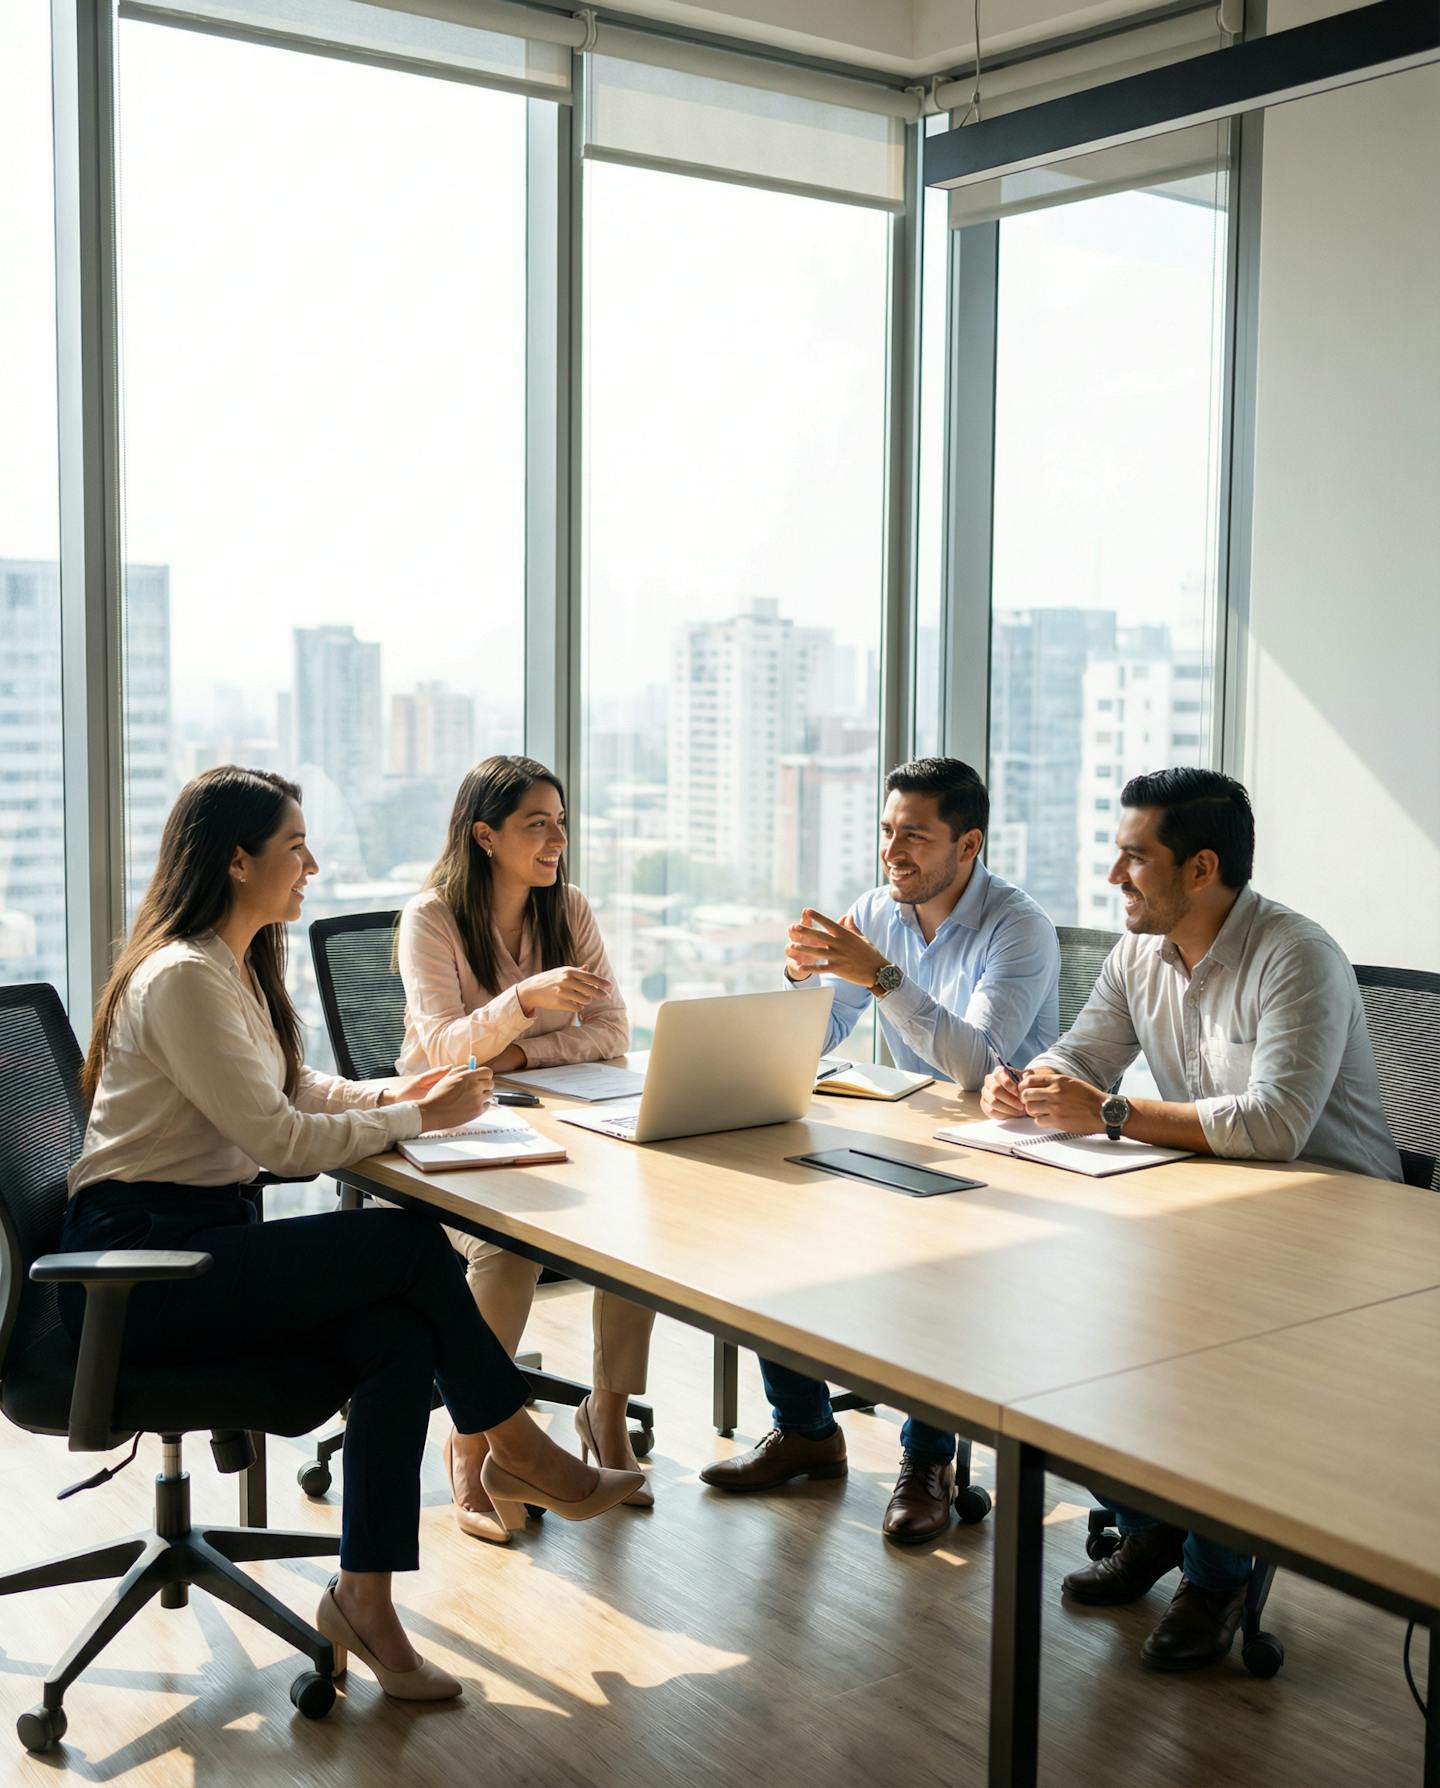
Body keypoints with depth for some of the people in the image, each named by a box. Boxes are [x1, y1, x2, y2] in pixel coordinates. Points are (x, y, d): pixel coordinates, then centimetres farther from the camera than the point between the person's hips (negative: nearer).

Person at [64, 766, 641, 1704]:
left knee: (400, 1337, -15)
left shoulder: (240, 966, 13)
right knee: (411, 1244, -20)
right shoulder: (183, 977, -18)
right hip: (137, 1258, -9)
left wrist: (399, 1092, 3)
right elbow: (281, 1139, -21)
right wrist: (417, 1118, -9)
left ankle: (365, 1600, -6)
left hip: (201, 1240, 9)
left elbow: (296, 1090, 21)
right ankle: (517, 1451, 0)